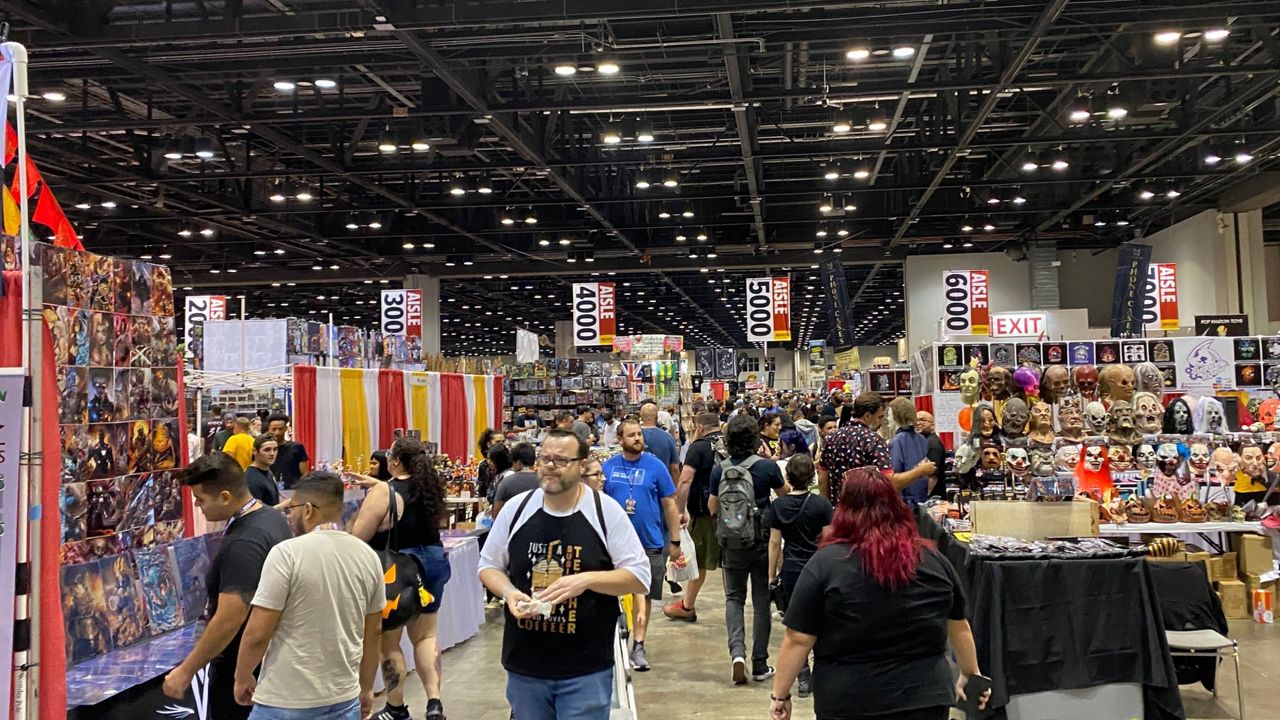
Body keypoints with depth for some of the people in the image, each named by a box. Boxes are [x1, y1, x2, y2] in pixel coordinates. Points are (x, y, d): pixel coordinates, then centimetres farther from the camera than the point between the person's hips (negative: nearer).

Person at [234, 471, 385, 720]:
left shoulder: (287, 553, -14)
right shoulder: (369, 557, 2)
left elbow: (257, 634, -13)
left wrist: (242, 677, 4)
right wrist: (366, 688, 21)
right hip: (345, 698, 5)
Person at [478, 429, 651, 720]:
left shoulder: (606, 511, -8)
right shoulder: (516, 508, 0)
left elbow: (639, 576, -6)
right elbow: (489, 565, 11)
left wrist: (587, 579, -21)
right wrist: (509, 593, -10)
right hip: (524, 665, 3)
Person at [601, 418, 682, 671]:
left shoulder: (656, 466, -2)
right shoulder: (607, 467, 2)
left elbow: (669, 505, 1)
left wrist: (675, 541, 0)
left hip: (651, 541, -1)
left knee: (643, 594, 6)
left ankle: (638, 646, 16)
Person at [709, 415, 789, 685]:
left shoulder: (719, 470, -7)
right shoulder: (767, 466, -10)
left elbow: (713, 508, 2)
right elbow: (785, 493, 8)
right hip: (762, 539, -1)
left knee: (734, 597, 12)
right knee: (761, 600, 8)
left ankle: (737, 650, -10)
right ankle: (760, 665, 12)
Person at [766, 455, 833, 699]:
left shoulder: (778, 505, -3)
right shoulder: (822, 504, -8)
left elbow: (775, 542, -1)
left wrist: (772, 575, 7)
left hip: (791, 569, 1)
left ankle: (803, 677, 8)